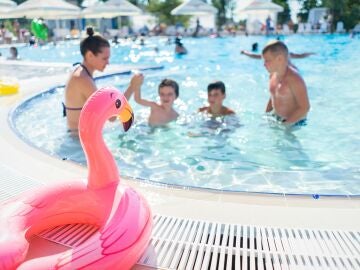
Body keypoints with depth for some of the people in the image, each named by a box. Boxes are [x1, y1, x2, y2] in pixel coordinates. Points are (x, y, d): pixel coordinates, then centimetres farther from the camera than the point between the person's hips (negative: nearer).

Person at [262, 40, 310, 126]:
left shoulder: (294, 78, -22)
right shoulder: (273, 75, 3)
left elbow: (304, 108, -23)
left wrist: (286, 124, -24)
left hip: (293, 123, -7)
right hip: (275, 118, 7)